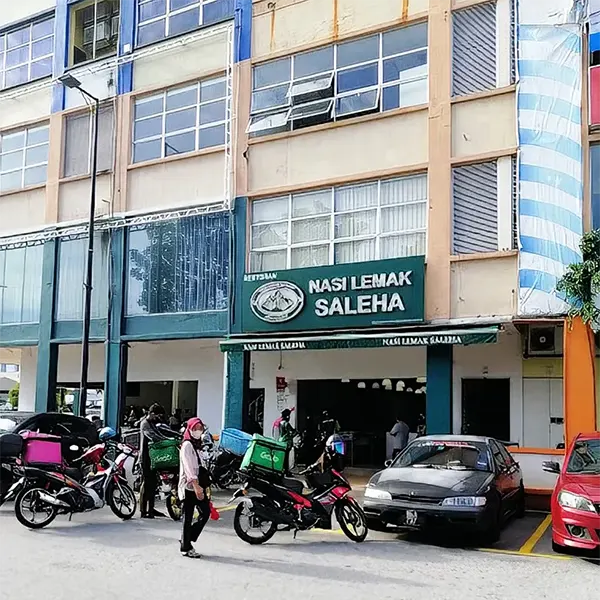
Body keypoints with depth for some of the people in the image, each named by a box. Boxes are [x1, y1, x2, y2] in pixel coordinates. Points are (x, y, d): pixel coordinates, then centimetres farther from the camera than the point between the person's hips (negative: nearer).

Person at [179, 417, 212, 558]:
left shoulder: (196, 445, 18)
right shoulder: (187, 445, -9)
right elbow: (188, 467, -20)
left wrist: (205, 485, 14)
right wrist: (196, 486, -28)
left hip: (198, 485, 9)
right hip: (189, 486, -9)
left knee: (205, 512, 5)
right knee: (188, 517, -1)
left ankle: (187, 539, 17)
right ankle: (185, 548, 7)